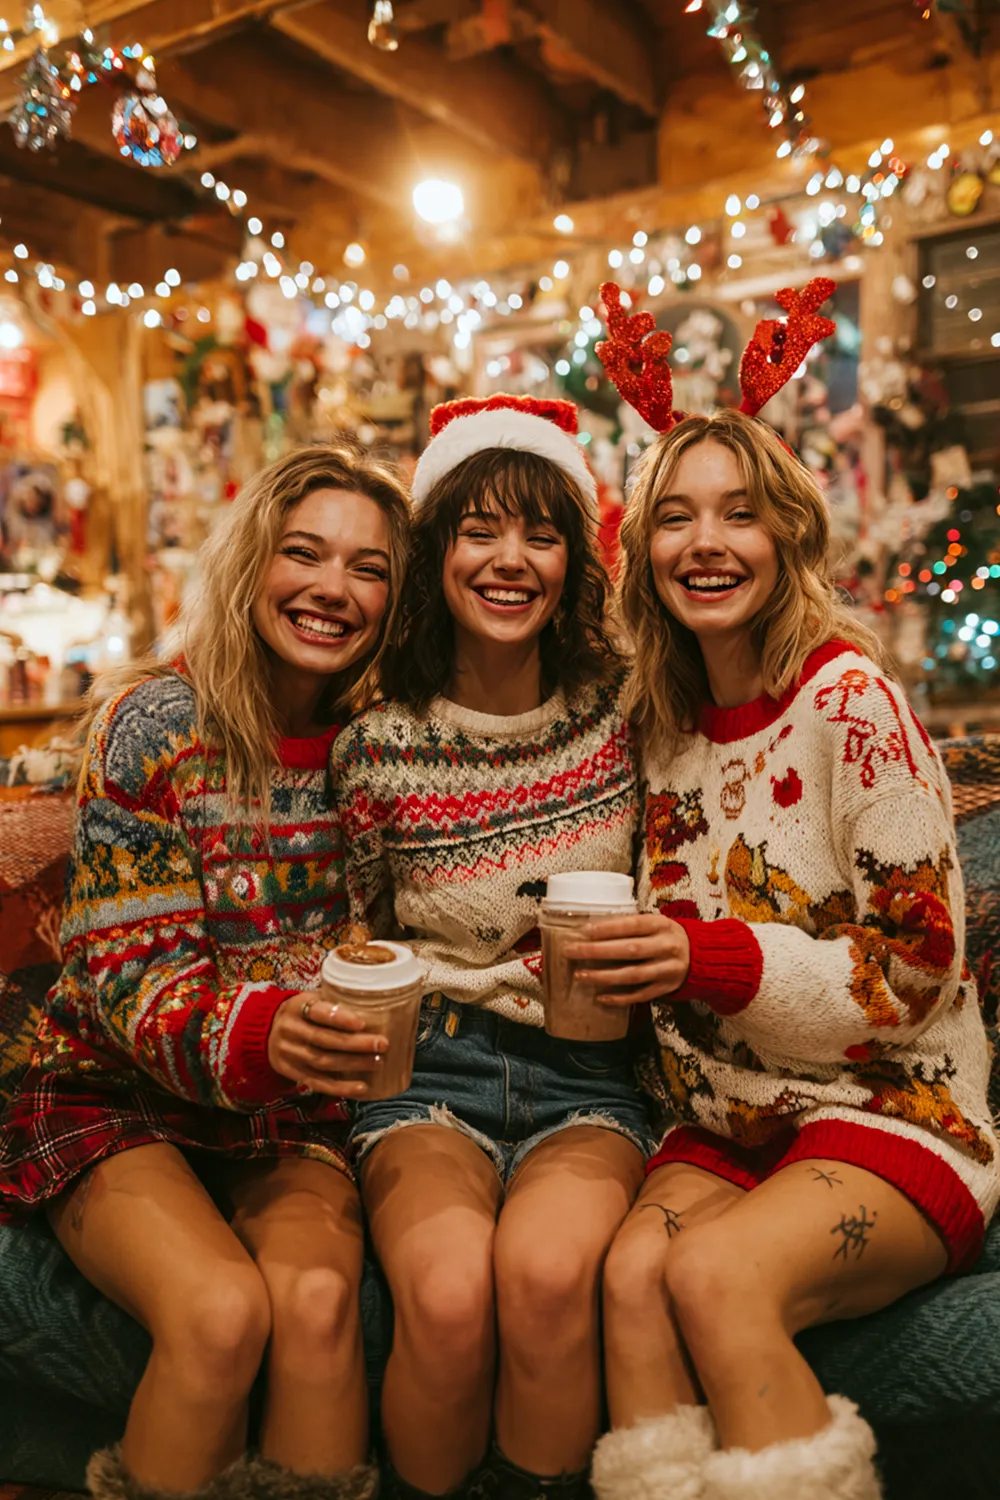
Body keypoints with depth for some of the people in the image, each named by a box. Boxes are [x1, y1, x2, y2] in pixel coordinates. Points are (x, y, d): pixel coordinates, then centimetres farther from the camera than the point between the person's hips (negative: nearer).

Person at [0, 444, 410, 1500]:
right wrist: (255, 1035, -32)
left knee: (319, 1297, -26)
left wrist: (328, 1045, -10)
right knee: (221, 1312, -27)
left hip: (297, 1112, 2)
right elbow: (128, 970, -14)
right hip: (121, 1096, -2)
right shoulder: (158, 722, -10)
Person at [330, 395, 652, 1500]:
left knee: (545, 1268, -30)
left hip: (584, 1075, 1)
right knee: (448, 1294, -29)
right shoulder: (378, 744, -2)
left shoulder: (620, 713, 1)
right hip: (428, 1072, 0)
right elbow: (358, 944, 10)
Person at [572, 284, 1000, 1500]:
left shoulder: (850, 699, -14)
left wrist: (716, 959, -23)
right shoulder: (663, 722, 5)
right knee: (631, 1272, -23)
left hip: (893, 1116, -4)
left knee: (715, 1273, -29)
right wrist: (628, 961, -4)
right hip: (727, 1118, 5)